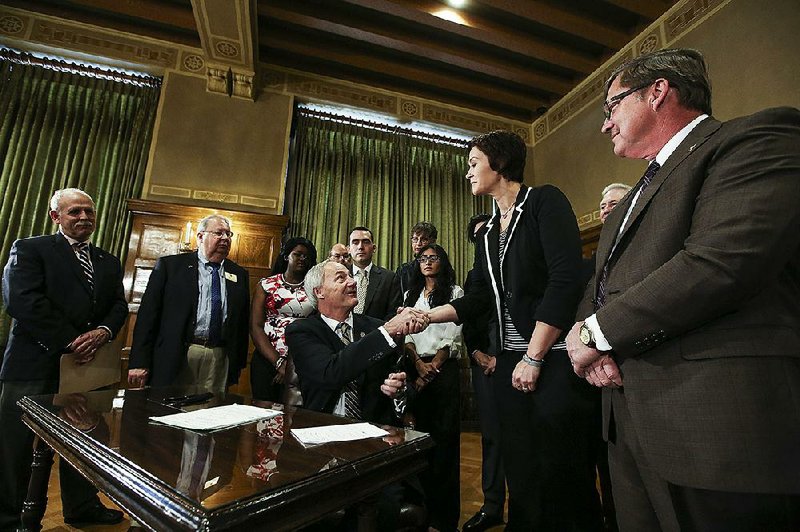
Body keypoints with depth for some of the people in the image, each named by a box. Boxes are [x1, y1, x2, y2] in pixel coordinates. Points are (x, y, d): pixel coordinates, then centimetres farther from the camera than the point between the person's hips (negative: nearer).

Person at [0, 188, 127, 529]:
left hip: (88, 364, 5)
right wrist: (70, 342, -17)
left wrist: (104, 331, -11)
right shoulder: (29, 249, 0)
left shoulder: (109, 262, 15)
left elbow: (119, 305, 11)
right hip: (35, 365, -5)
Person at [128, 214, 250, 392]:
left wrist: (239, 363, 7)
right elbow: (148, 313, 0)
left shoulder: (239, 274, 11)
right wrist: (139, 361, -5)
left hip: (219, 359, 2)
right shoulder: (169, 265, 4)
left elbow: (243, 321, 11)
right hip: (172, 358, -2)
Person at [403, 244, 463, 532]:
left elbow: (453, 337, -4)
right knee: (421, 430, 8)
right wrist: (418, 364, -7)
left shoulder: (455, 292, 4)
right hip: (415, 368, 3)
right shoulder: (411, 295, 15)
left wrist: (434, 366, -11)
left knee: (445, 433, -1)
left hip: (444, 368, -3)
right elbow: (405, 333, 7)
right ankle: (422, 502, 22)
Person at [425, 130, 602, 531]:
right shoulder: (489, 232, 16)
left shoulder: (544, 201, -5)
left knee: (562, 473, 3)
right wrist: (426, 317, 3)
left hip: (555, 358, -6)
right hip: (510, 362, 7)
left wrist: (534, 358, -16)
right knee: (520, 470, 13)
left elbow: (565, 281, -16)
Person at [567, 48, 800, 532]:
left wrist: (598, 333, -14)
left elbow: (723, 261, -22)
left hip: (720, 421, -8)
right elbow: (603, 282, 18)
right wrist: (582, 329, -4)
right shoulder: (644, 188, 21)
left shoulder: (756, 139, -6)